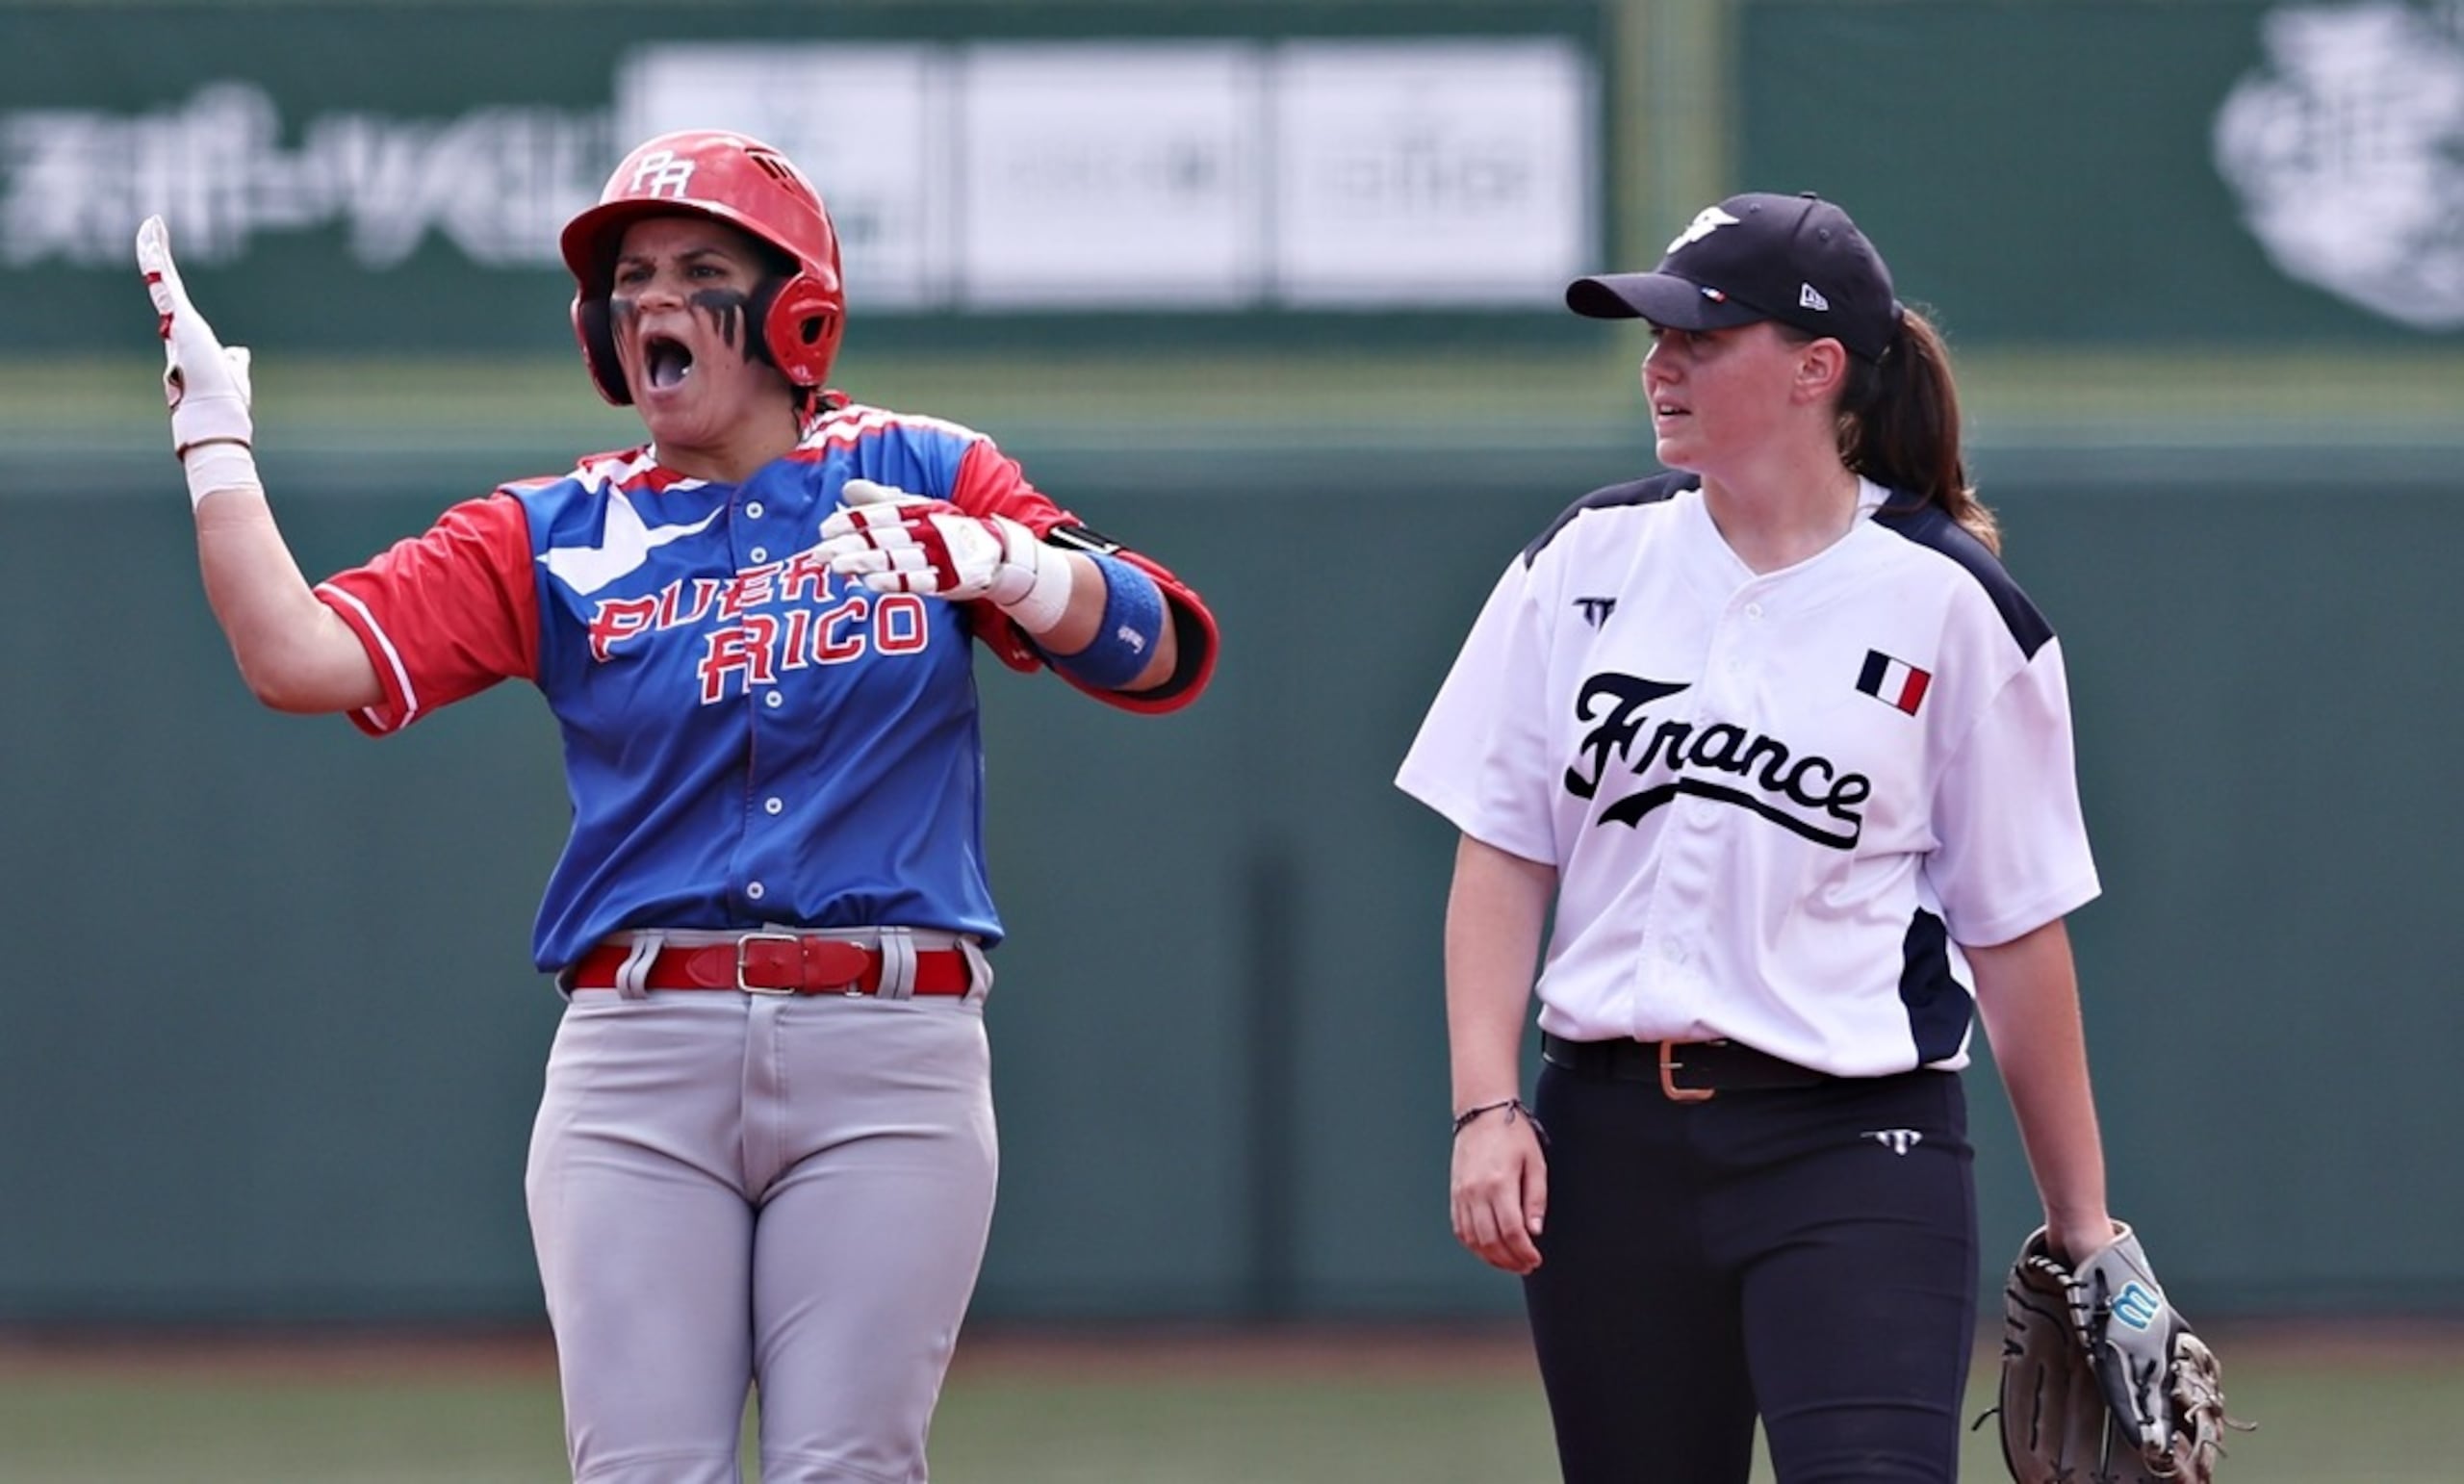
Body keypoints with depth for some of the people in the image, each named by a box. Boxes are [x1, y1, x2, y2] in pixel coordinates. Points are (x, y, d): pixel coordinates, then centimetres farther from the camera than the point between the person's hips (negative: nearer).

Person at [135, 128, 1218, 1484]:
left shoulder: (922, 480, 8)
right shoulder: (554, 537, 10)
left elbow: (1168, 655, -3)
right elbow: (299, 657, -1)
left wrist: (989, 559, -20)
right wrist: (213, 435, -2)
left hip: (887, 1063, -1)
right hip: (640, 1064, 1)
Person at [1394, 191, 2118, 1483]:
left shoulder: (1949, 605, -1)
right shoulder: (1589, 563, 8)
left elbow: (2018, 930, 2)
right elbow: (1502, 856, 8)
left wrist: (2084, 1229, 3)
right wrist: (1486, 1110, -4)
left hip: (1852, 1139, -4)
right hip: (1612, 1132, 4)